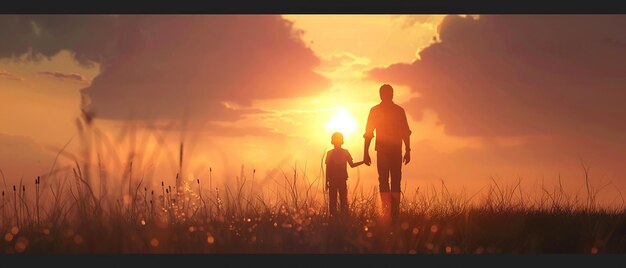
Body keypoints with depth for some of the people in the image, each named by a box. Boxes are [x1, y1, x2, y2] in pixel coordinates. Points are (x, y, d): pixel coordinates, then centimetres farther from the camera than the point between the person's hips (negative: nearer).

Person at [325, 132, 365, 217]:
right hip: (332, 180, -1)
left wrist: (363, 162, -2)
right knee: (332, 200, -3)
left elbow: (352, 164, 10)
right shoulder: (330, 153, 5)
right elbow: (327, 168, 6)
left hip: (342, 180, 1)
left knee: (343, 200, -4)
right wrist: (327, 181, 5)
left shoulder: (345, 152, 7)